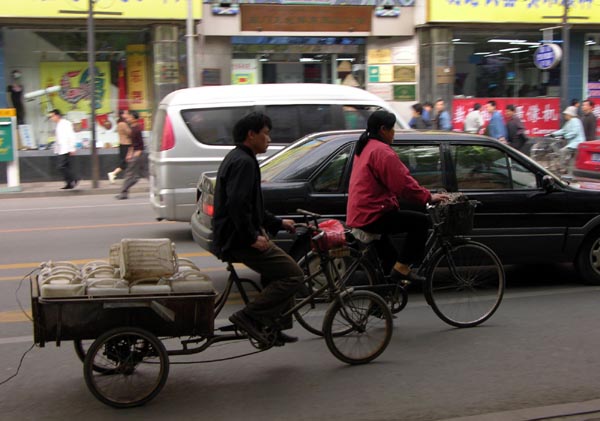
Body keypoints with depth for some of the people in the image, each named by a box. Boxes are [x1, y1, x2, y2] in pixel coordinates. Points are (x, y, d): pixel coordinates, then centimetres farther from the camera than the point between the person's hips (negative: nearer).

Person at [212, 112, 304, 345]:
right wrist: (252, 237, -23)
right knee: (293, 274, -10)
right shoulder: (243, 162, -15)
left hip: (237, 236, 11)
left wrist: (277, 223, 25)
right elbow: (237, 204, -27)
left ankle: (273, 326, 23)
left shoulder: (236, 159, 20)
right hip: (239, 238, -11)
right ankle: (248, 316, -10)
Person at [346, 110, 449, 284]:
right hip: (371, 215, -11)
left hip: (358, 214, 11)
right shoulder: (382, 151, -17)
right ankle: (402, 268, -6)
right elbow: (403, 184, -20)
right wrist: (428, 197, -9)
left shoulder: (365, 147, 17)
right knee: (420, 221, -9)